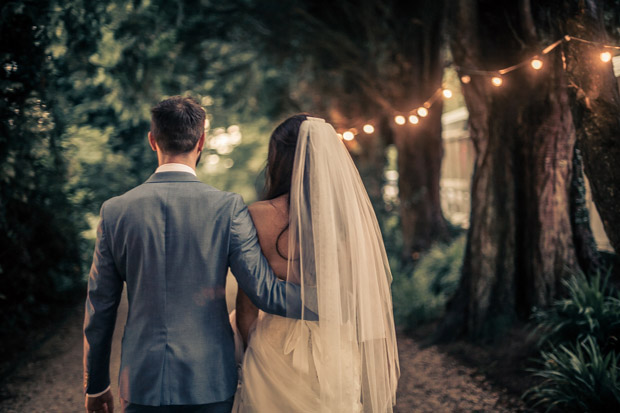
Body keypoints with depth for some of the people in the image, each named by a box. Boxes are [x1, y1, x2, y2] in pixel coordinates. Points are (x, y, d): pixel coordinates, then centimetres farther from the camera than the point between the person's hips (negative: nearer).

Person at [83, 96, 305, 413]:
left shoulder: (115, 211, -3)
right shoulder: (228, 208, -10)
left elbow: (100, 307, 3)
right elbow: (265, 292, -10)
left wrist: (96, 386, 14)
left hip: (141, 384, 1)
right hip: (209, 381, -1)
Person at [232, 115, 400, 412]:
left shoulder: (258, 216, -11)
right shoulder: (352, 214, -7)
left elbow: (247, 309, -4)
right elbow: (370, 301, -1)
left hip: (275, 355, -1)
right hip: (338, 360, 2)